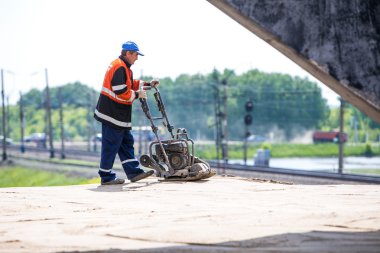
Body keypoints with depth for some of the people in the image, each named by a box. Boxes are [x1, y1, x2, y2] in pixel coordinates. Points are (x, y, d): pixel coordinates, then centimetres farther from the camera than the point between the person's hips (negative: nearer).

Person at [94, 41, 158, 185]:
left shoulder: (122, 67, 18)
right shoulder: (119, 67, -17)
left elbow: (130, 84, 29)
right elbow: (121, 91, -24)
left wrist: (148, 84, 23)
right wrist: (137, 95, -12)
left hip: (119, 115, 11)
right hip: (112, 114, -11)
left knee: (126, 142, 11)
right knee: (111, 146, -5)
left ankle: (134, 172, 13)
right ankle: (106, 177, 1)